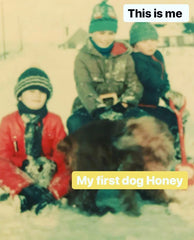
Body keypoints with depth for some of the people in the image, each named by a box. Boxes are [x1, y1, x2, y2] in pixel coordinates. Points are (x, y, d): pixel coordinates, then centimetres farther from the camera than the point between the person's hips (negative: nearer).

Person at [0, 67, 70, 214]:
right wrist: (25, 163, -19)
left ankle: (50, 194, -43)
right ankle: (28, 190, -42)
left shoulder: (54, 121, 10)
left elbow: (62, 151, 2)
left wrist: (52, 164, -21)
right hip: (19, 172, 0)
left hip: (47, 172, 1)